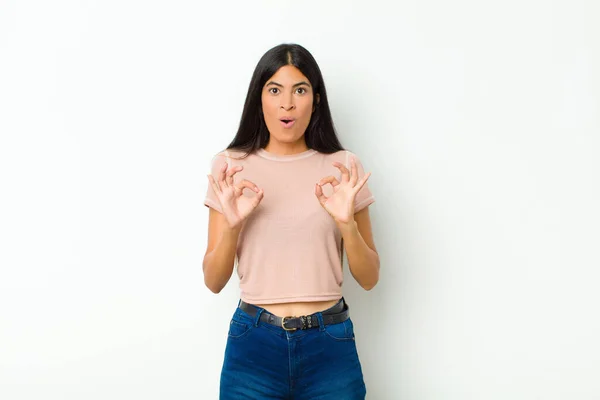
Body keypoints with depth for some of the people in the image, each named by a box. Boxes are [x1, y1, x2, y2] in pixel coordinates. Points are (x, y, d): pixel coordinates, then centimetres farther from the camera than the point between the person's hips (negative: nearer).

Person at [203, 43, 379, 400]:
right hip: (253, 343, 0)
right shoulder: (230, 167, 0)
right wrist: (232, 224, -17)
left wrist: (346, 222, -17)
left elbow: (369, 278, 1)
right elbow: (214, 281, 0)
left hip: (329, 344, 0)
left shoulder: (344, 167, -1)